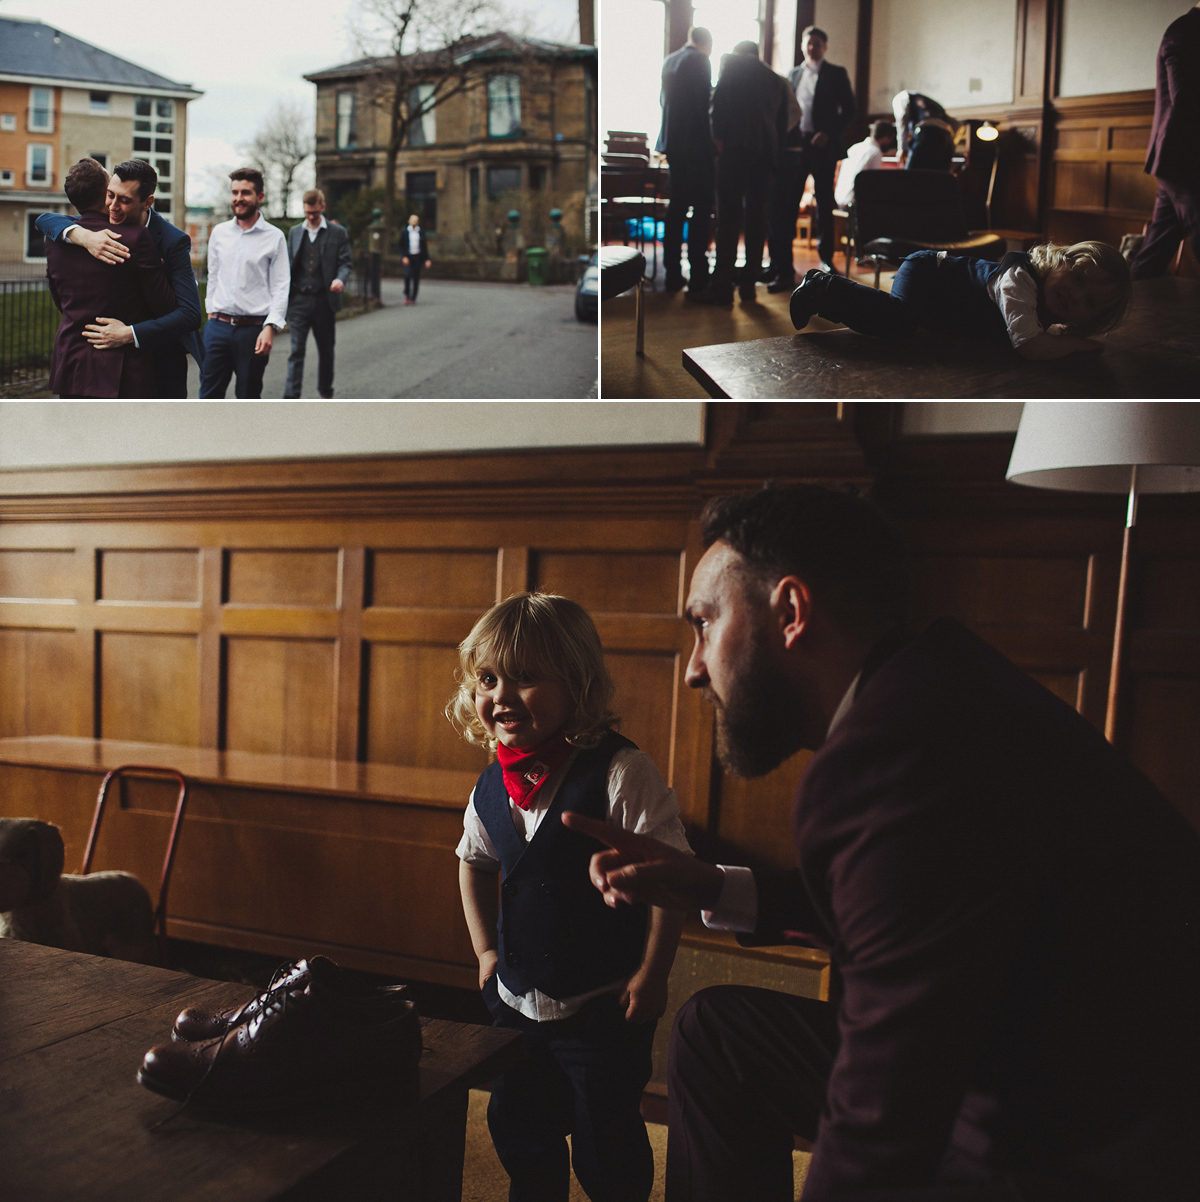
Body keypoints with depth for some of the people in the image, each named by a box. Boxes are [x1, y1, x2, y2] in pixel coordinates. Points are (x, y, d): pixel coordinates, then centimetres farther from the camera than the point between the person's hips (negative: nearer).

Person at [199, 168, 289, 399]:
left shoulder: (274, 237, -1)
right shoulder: (219, 232, 9)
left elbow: (281, 287, -4)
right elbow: (213, 277, 18)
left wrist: (270, 327, -15)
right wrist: (211, 310, 13)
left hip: (254, 328, -3)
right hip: (218, 326, 3)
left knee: (248, 397, 7)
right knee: (209, 394, 1)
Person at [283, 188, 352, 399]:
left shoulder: (337, 233, 4)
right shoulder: (294, 232, 12)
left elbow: (346, 262, 3)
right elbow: (288, 264, 16)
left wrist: (340, 278, -20)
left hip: (324, 300, -1)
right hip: (299, 300, 1)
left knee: (326, 350, 11)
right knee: (296, 350, -7)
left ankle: (326, 394, 27)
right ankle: (291, 397, -11)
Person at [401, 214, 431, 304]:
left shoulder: (421, 232, 9)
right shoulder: (405, 232, 5)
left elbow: (425, 246, 9)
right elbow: (402, 245, 4)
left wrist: (427, 259, 2)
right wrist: (404, 257, -10)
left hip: (418, 257, 2)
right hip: (408, 257, -2)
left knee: (416, 278, 0)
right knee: (407, 275, -18)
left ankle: (413, 298, 7)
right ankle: (407, 295, -1)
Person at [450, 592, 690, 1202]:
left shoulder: (619, 773, -21)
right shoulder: (492, 785, -1)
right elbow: (474, 861, 17)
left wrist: (652, 974, -15)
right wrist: (486, 949, 10)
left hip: (605, 1005, -6)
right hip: (517, 1001, 6)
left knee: (605, 1145, 8)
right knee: (517, 1129, 22)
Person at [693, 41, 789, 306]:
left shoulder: (733, 63, 11)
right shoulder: (777, 80, 24)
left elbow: (719, 98, -4)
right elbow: (782, 124, 20)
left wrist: (718, 136, -1)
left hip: (736, 145, -5)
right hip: (766, 152, 5)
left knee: (728, 217, -10)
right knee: (756, 217, 7)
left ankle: (722, 286, -15)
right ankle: (748, 283, 7)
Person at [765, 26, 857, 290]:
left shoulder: (836, 74, 6)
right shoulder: (793, 74, 16)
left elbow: (850, 109, 2)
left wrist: (830, 133, -11)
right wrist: (784, 138, -2)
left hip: (822, 146, -2)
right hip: (794, 145, 2)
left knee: (824, 203, 7)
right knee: (784, 203, -7)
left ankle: (826, 256, 23)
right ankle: (783, 267, -8)